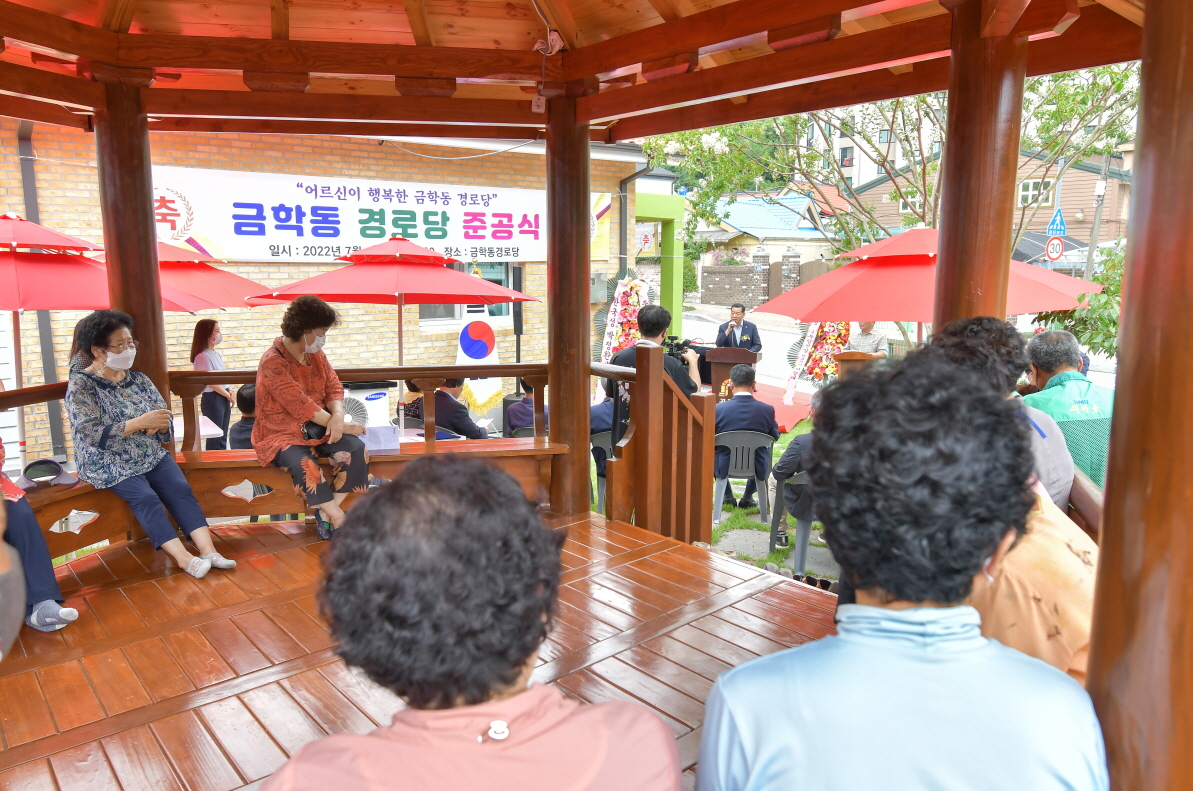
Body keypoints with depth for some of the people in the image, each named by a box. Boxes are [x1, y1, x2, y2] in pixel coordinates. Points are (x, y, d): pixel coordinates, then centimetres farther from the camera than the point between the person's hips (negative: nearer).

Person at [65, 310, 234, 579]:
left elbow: (166, 420, 9)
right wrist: (140, 422, -24)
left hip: (151, 454, 5)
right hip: (109, 463, -4)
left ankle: (208, 550, -30)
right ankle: (184, 558, -34)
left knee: (181, 489, -20)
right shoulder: (81, 386, -6)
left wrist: (159, 424, -16)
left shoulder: (139, 379, 10)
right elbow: (91, 434, -18)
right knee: (145, 497, -27)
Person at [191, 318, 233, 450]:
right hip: (212, 399, -8)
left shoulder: (216, 354, 13)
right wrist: (228, 395, -7)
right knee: (214, 439, -3)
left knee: (223, 438, 12)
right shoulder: (202, 356, -14)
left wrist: (229, 392, 3)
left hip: (223, 398, 8)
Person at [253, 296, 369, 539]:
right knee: (305, 464, -37)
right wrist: (342, 426, -22)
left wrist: (338, 416, -19)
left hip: (317, 428, 7)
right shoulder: (273, 362, -17)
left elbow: (334, 387, 4)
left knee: (355, 449, -21)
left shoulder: (316, 354, 6)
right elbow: (301, 405, -23)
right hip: (281, 434, -6)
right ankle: (340, 521, -22)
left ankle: (326, 513, -13)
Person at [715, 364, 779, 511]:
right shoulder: (767, 410, -14)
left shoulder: (719, 409, -18)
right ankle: (747, 497, 34)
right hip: (757, 467, 1)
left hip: (725, 466, -1)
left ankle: (727, 495, 38)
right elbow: (775, 436, 4)